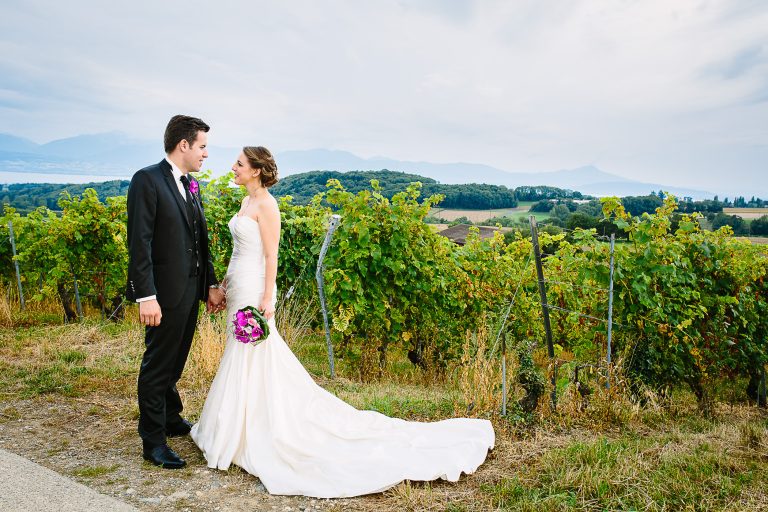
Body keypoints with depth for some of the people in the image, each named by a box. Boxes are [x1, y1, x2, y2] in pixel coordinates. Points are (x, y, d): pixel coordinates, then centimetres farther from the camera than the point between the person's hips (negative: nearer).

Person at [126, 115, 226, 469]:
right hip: (165, 293, -8)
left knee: (175, 362, 21)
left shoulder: (191, 186, 12)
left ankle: (171, 420, 39)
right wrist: (146, 296, -22)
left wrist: (211, 285, 13)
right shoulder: (147, 180, -13)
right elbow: (139, 243, -18)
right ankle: (153, 441, 18)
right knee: (157, 366, 4)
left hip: (191, 292, 8)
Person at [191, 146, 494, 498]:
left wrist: (265, 299, -22)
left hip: (252, 290, -10)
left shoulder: (266, 204, -15)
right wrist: (224, 285, 20)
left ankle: (237, 437, 14)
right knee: (240, 360, 17)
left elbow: (271, 256, -18)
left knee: (249, 362, 0)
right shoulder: (247, 201, 13)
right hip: (239, 289, 10)